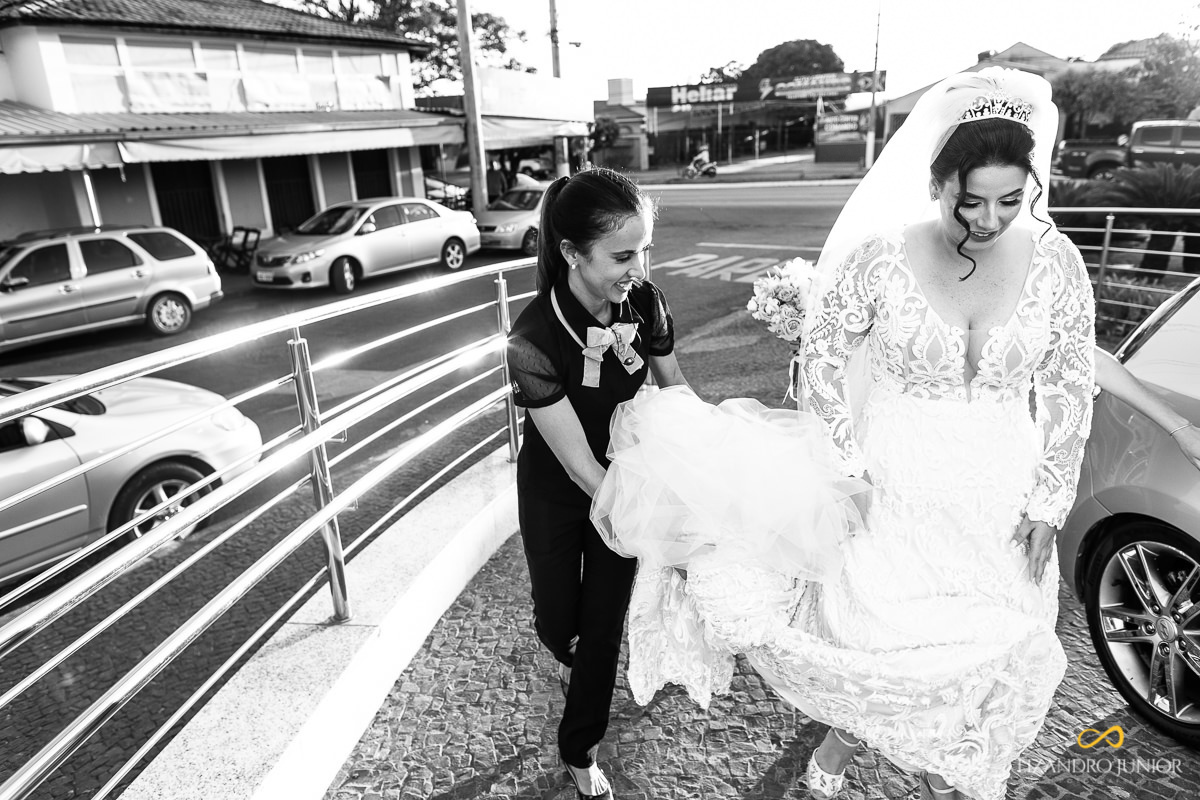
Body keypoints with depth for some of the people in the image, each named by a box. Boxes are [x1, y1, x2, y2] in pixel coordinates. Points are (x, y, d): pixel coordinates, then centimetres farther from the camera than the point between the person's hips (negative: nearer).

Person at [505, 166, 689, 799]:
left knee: (605, 623, 11)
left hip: (623, 478, 3)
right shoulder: (534, 338, -33)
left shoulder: (644, 302, -20)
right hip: (554, 492, -2)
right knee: (558, 619, 16)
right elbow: (579, 467, -30)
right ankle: (569, 658, 58)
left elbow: (677, 395, -4)